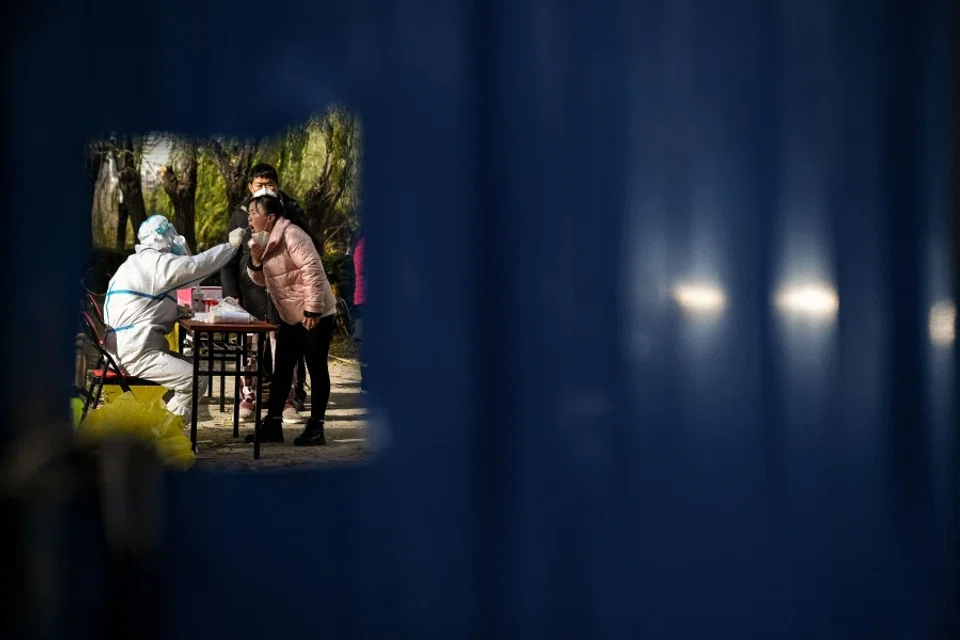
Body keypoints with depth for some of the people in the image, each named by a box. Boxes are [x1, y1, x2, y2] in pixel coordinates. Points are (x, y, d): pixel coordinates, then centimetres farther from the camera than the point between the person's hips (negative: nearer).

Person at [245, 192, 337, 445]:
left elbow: (313, 270, -24)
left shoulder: (291, 235, -18)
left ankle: (315, 427, 6)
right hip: (291, 317, 9)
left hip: (315, 315, -9)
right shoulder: (265, 240, 10)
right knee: (281, 368, 9)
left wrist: (313, 310, -27)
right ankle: (273, 424, 15)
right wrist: (256, 262, -5)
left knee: (316, 368, 0)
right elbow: (263, 280, 16)